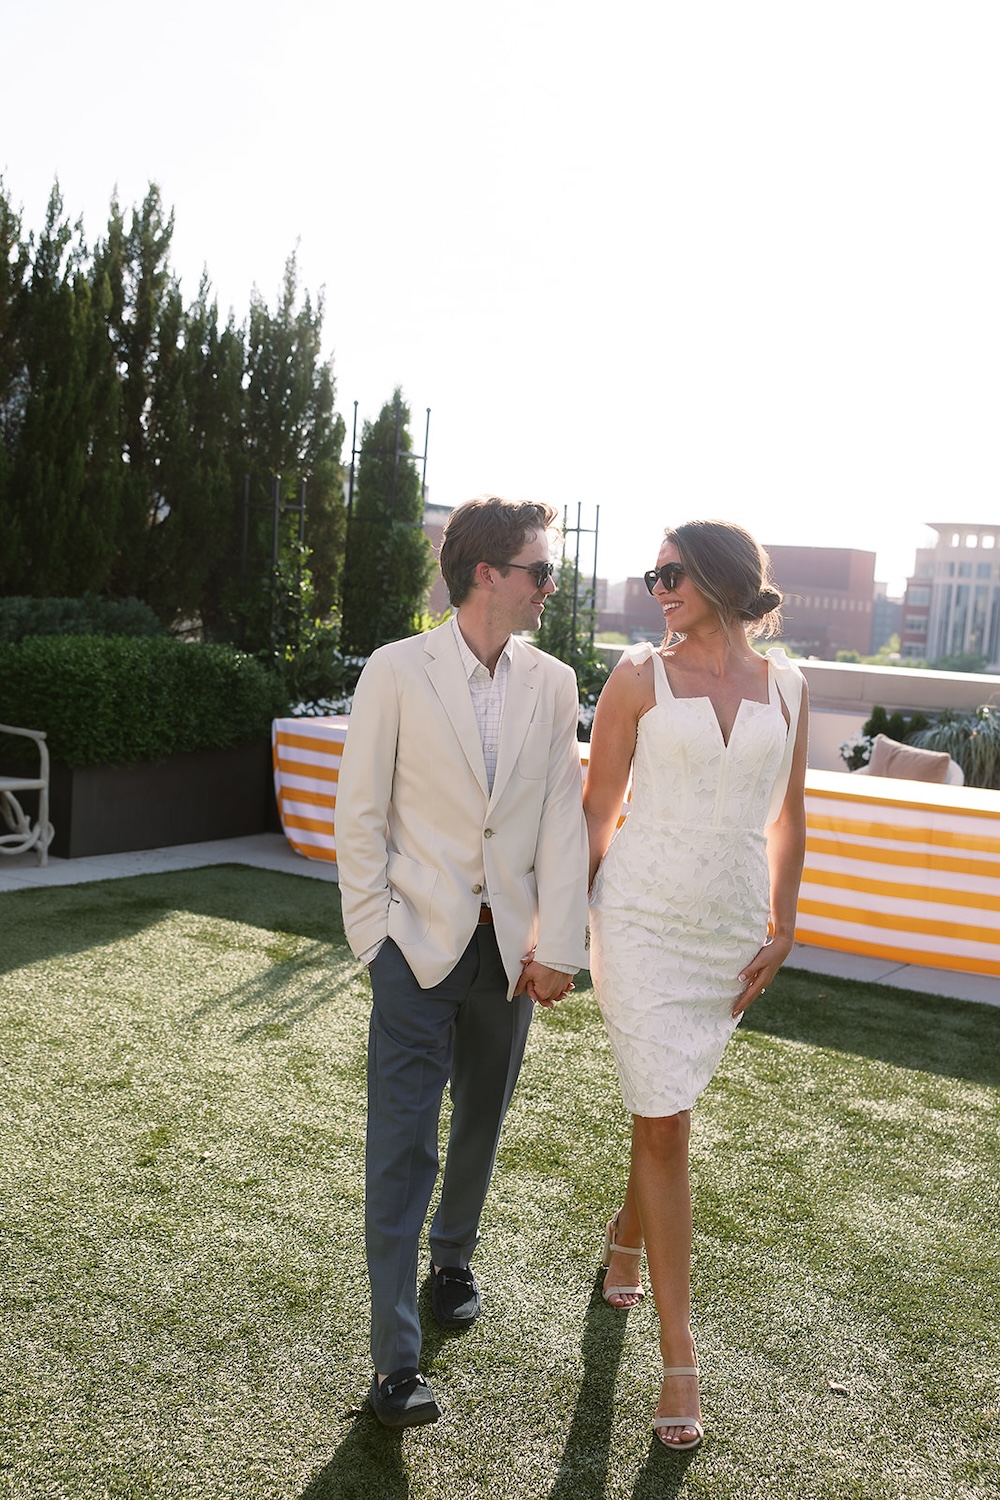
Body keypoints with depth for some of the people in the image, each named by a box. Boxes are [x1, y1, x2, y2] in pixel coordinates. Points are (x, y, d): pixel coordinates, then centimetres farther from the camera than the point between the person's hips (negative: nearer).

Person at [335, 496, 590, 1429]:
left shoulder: (552, 685, 2)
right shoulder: (397, 672, -7)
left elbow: (562, 819, 0)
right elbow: (361, 813, -4)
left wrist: (557, 946, -4)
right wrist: (377, 934, -8)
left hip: (508, 945, 4)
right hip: (420, 942, -3)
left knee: (479, 1124, 19)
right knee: (401, 1146, -3)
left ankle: (453, 1258, 44)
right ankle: (396, 1359, 6)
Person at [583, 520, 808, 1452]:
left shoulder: (783, 684, 4)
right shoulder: (639, 677, -5)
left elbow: (787, 815, 11)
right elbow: (597, 809, 0)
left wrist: (780, 930, 7)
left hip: (732, 929, 3)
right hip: (643, 921, -3)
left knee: (666, 1105, 17)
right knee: (664, 1127, -3)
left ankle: (627, 1234, 49)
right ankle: (679, 1359, 7)